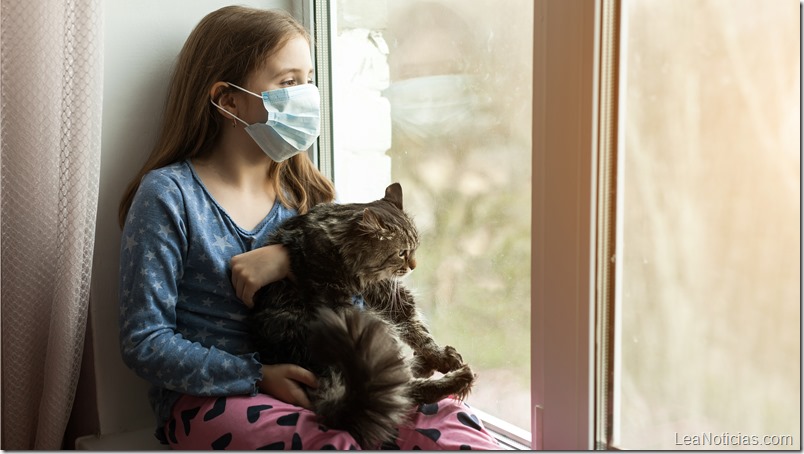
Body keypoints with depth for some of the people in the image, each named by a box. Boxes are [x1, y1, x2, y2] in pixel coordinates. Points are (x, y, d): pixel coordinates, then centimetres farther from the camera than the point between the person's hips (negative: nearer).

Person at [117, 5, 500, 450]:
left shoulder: (299, 192, 11)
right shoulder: (168, 195, -6)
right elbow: (145, 343, -9)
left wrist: (292, 258, -16)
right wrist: (259, 376, -17)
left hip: (304, 387, 5)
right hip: (207, 398, -4)